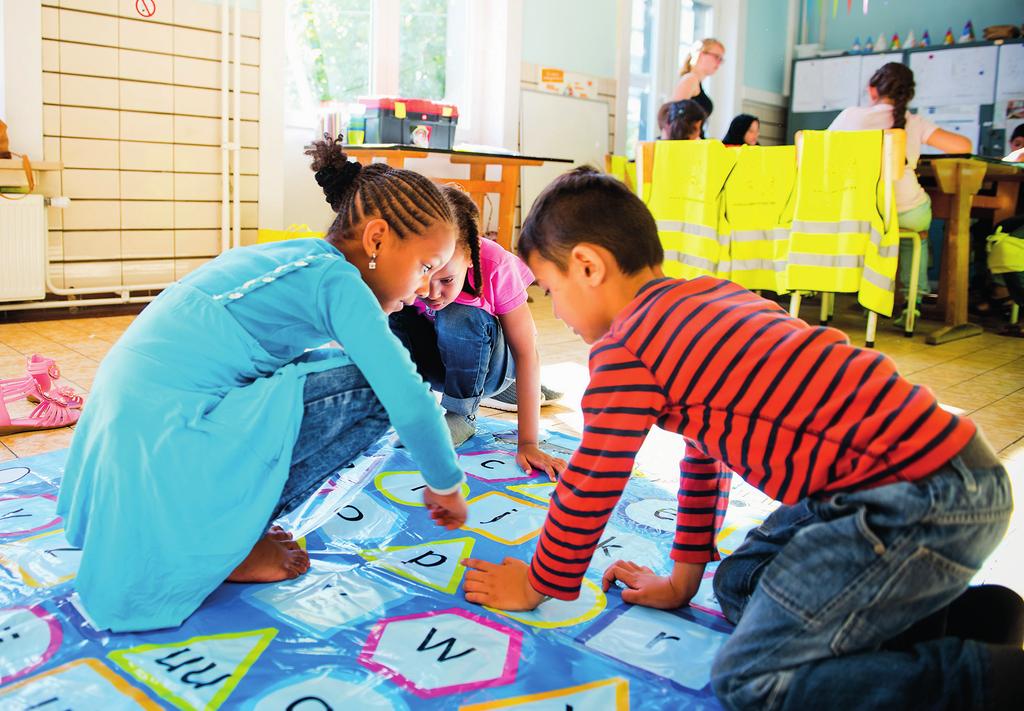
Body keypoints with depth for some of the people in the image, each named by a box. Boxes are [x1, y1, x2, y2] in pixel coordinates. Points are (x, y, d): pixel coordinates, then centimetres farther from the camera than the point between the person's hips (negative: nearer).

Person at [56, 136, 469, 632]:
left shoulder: (297, 257, 15)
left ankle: (219, 521, 15)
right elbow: (410, 401, -17)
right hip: (164, 437, -9)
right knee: (371, 388, -12)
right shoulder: (337, 280, -11)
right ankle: (227, 541, -2)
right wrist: (446, 486, 1)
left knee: (313, 367, 21)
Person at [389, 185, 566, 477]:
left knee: (457, 318, -36)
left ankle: (463, 414, -11)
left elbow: (526, 353, -26)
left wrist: (528, 444, -28)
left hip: (488, 360, -1)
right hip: (435, 358, 1)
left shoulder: (495, 265, -31)